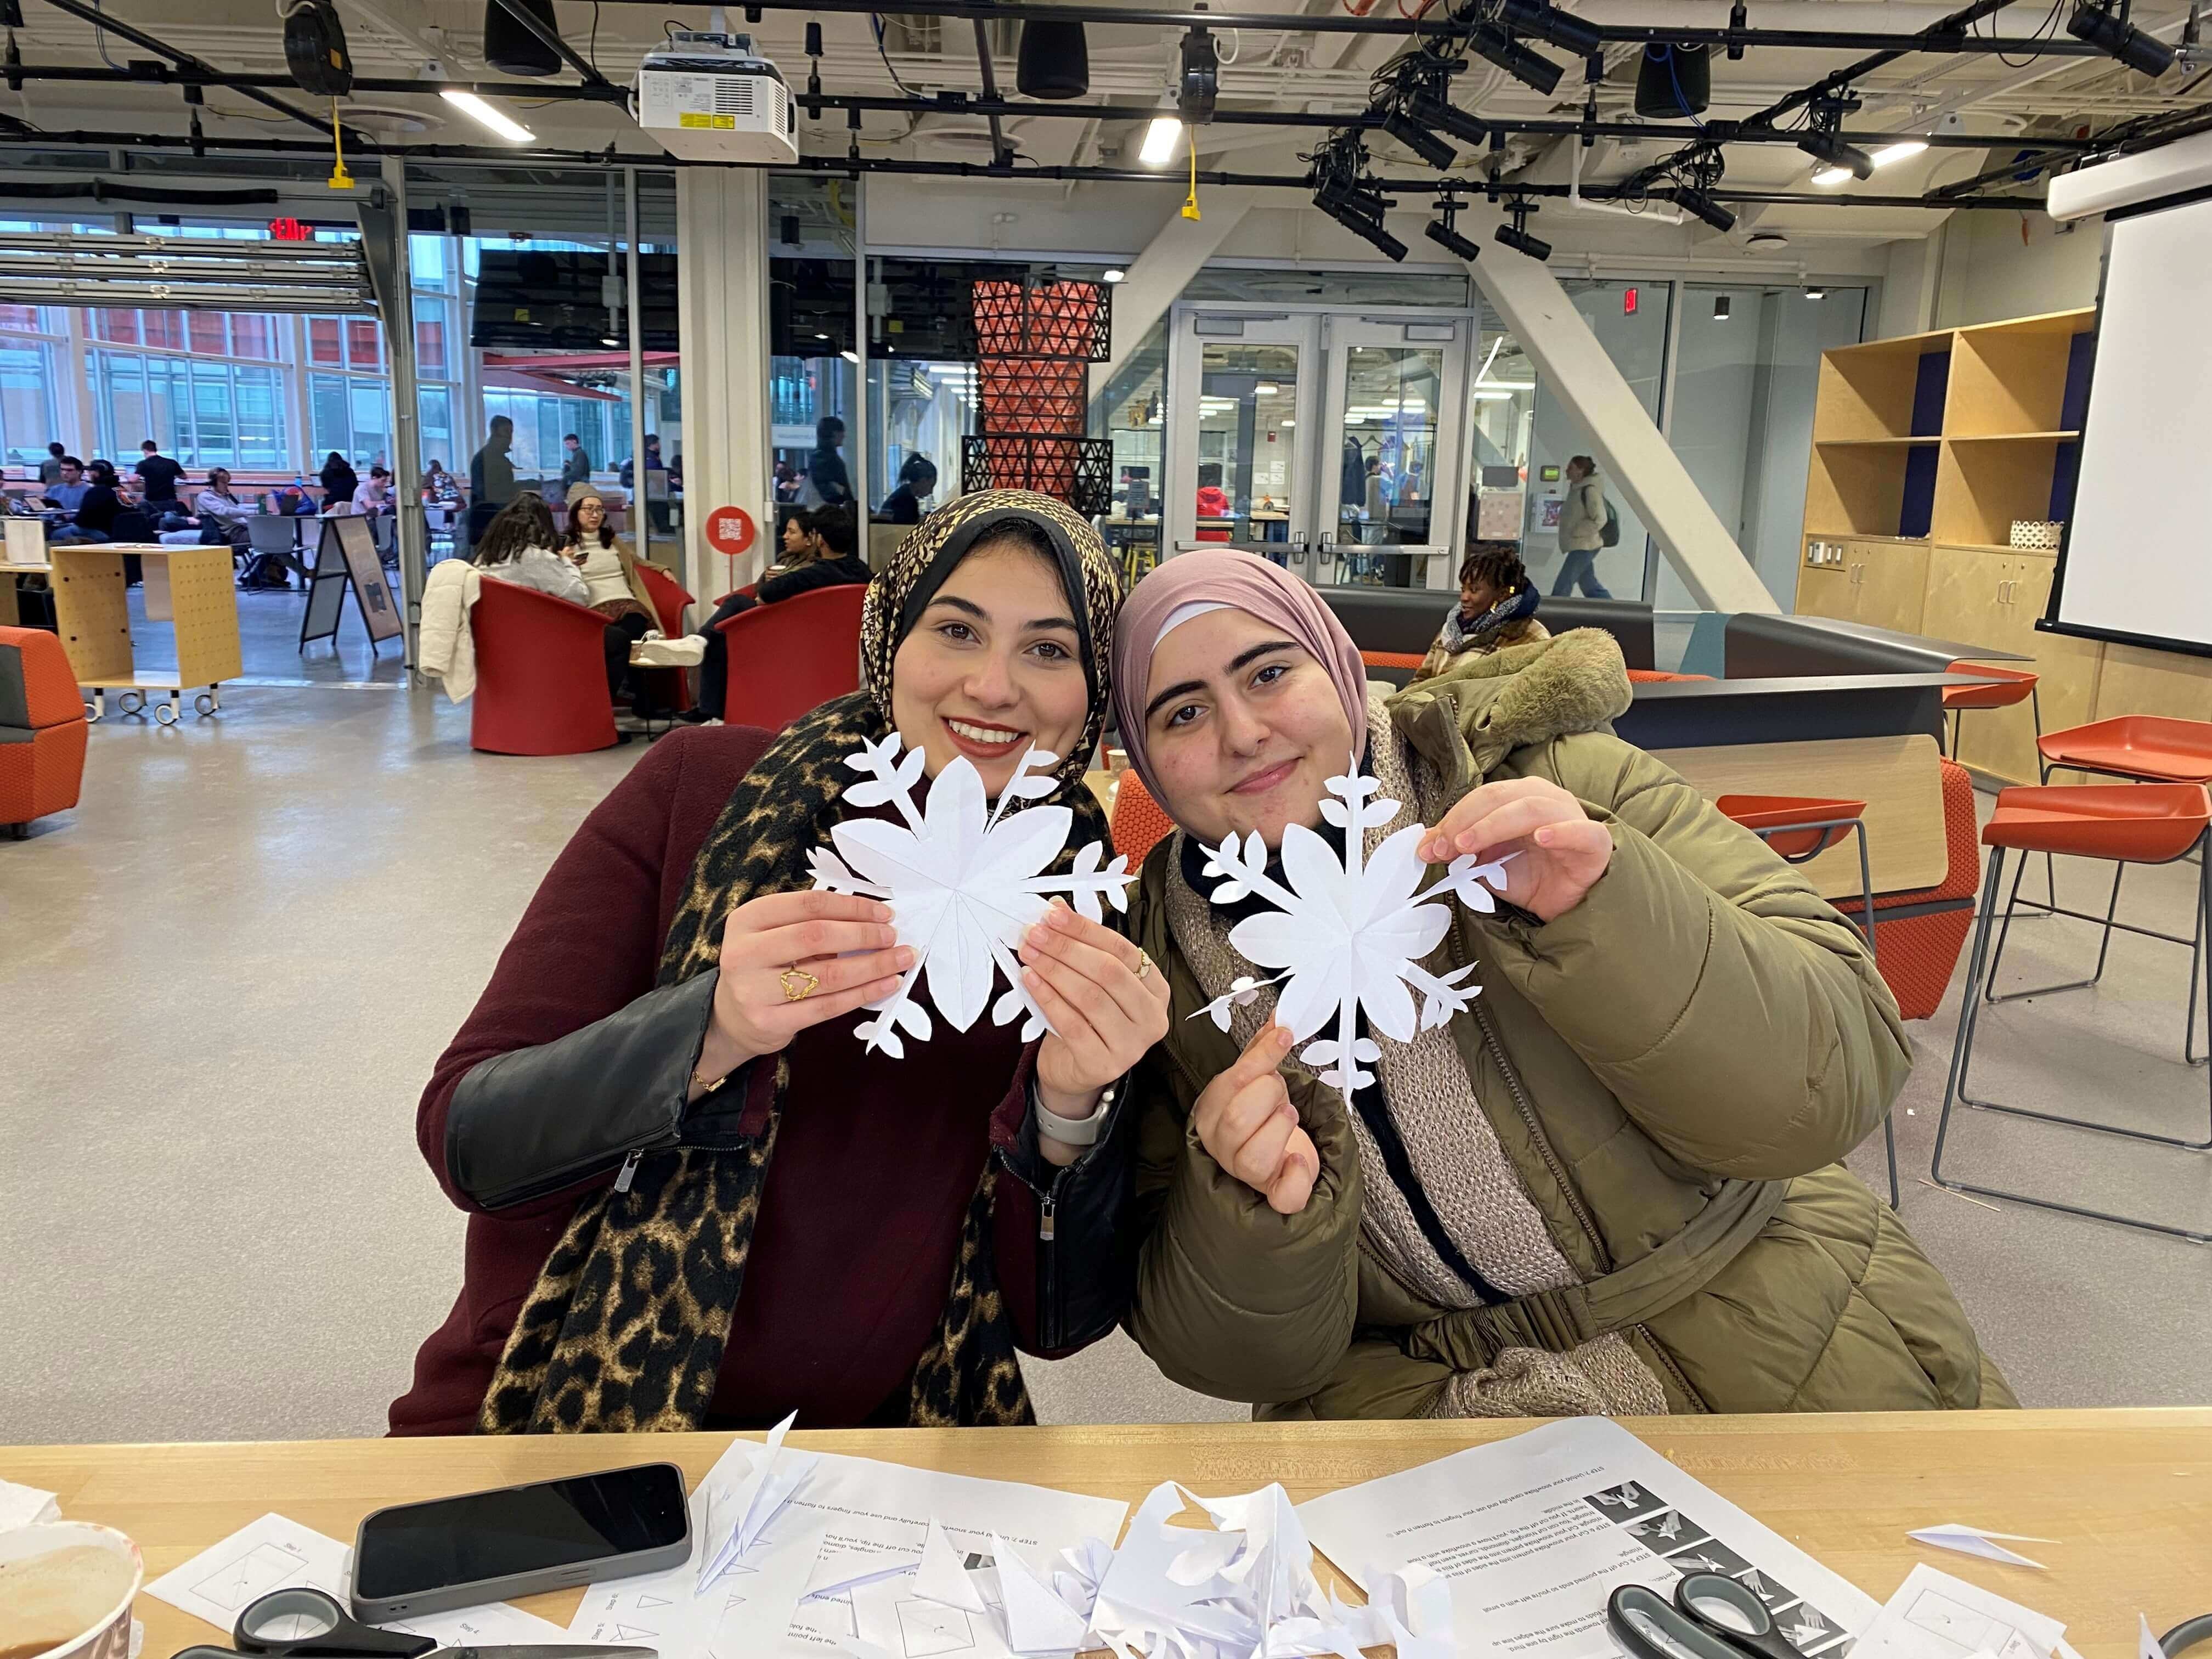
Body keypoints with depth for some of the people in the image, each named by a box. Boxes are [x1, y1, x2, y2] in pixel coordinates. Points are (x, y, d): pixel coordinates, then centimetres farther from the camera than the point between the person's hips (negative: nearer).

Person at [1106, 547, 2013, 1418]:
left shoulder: (1545, 773, -15)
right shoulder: (1159, 965, -9)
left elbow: (1835, 1078, -19)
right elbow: (1241, 1353, -7)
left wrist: (1597, 911, -34)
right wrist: (1254, 1207, -29)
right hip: (1420, 1379, -2)